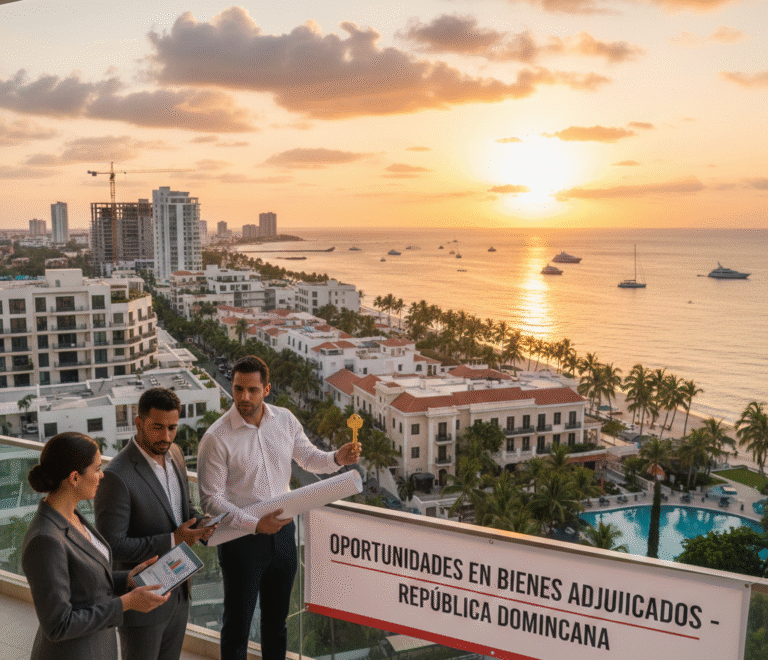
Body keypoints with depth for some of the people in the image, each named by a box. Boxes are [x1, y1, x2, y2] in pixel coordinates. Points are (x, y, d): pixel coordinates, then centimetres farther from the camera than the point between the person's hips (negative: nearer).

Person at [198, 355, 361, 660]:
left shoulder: (284, 420, -3)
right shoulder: (216, 437, -18)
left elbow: (308, 457, 11)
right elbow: (211, 499, -16)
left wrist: (337, 458, -10)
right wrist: (255, 525, -25)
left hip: (282, 530, 5)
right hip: (241, 538, -4)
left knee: (277, 618, 21)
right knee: (237, 623, 10)